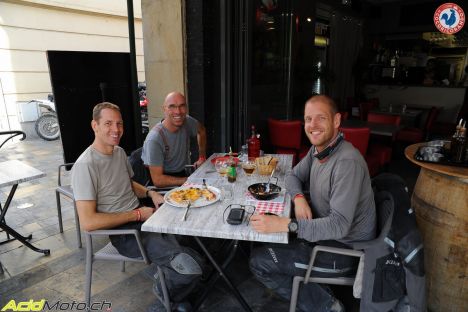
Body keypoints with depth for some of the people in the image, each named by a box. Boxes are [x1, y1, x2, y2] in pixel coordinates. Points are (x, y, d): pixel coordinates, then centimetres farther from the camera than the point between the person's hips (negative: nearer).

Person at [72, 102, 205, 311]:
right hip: (123, 232, -9)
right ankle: (163, 288, 14)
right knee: (191, 268, -21)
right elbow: (88, 222, -21)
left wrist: (150, 193, 2)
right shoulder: (85, 166, -18)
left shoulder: (120, 152, 8)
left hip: (142, 219, 9)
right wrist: (137, 214, -17)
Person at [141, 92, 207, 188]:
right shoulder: (154, 139, -26)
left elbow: (201, 130, 17)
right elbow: (158, 180, -24)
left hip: (185, 173, 7)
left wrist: (202, 157, 10)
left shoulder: (187, 121, -9)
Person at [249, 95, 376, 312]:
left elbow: (339, 225, -31)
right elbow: (293, 176, 12)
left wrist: (286, 225, -37)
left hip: (344, 248, -9)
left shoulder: (347, 162, -27)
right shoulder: (317, 149, 1)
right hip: (323, 230, 9)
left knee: (258, 262, -12)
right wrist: (299, 198, -11)